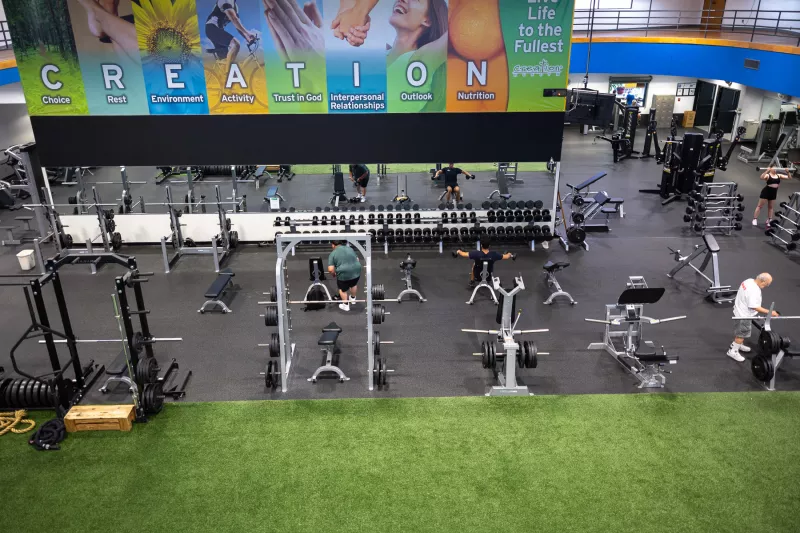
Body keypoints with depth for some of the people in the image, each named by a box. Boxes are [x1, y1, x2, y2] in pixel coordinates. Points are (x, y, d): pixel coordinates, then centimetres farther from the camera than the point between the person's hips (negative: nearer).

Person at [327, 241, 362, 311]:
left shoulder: (333, 254, 0)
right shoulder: (350, 248, 14)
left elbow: (330, 269, -7)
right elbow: (357, 259, 22)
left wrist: (334, 274, 11)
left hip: (344, 273, -4)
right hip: (356, 271, 5)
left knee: (342, 289, 20)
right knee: (353, 284, 31)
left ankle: (346, 305, 27)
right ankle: (353, 298, 48)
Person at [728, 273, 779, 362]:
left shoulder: (749, 281, -2)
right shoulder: (753, 291, -32)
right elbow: (755, 307, -32)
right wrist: (769, 312, -28)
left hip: (740, 310, 10)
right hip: (744, 315, -10)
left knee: (741, 332, 26)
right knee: (742, 334, 3)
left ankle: (739, 345, 44)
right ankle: (733, 351, 13)